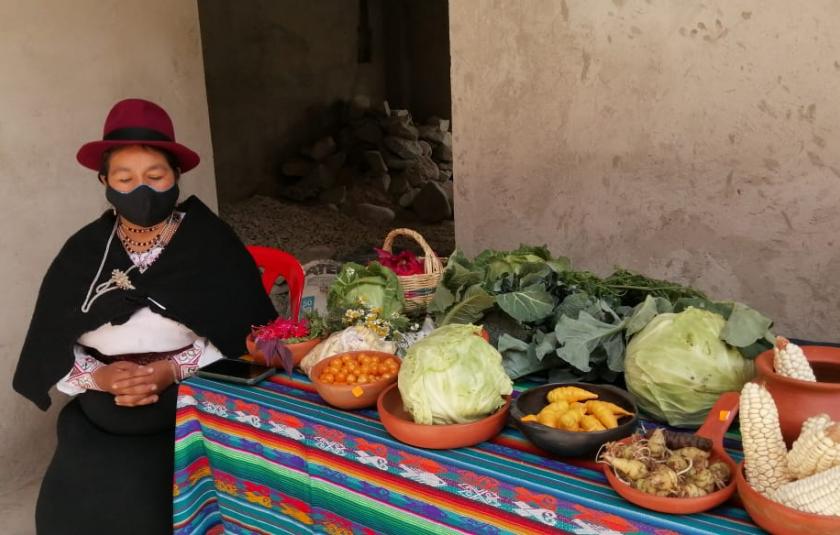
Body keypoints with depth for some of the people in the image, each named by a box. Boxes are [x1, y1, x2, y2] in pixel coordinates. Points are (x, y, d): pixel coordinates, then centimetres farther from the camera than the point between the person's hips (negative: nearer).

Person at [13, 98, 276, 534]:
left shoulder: (210, 244, -6)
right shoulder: (82, 252, 3)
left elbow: (242, 338, -8)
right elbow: (50, 353, 4)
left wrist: (175, 370, -19)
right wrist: (100, 377, -15)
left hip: (192, 419, -3)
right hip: (98, 426, 3)